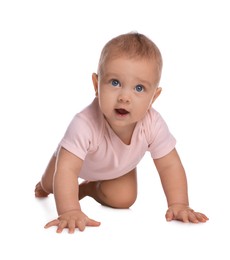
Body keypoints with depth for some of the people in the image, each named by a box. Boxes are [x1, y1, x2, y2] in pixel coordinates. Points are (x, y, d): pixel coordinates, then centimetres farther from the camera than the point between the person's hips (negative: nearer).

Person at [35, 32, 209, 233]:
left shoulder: (153, 124, -39)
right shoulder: (85, 124, -50)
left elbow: (170, 165, -28)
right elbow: (66, 169, -53)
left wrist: (178, 205, -39)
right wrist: (69, 212, -65)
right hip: (77, 157, -2)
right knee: (49, 186, 17)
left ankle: (89, 188, 21)